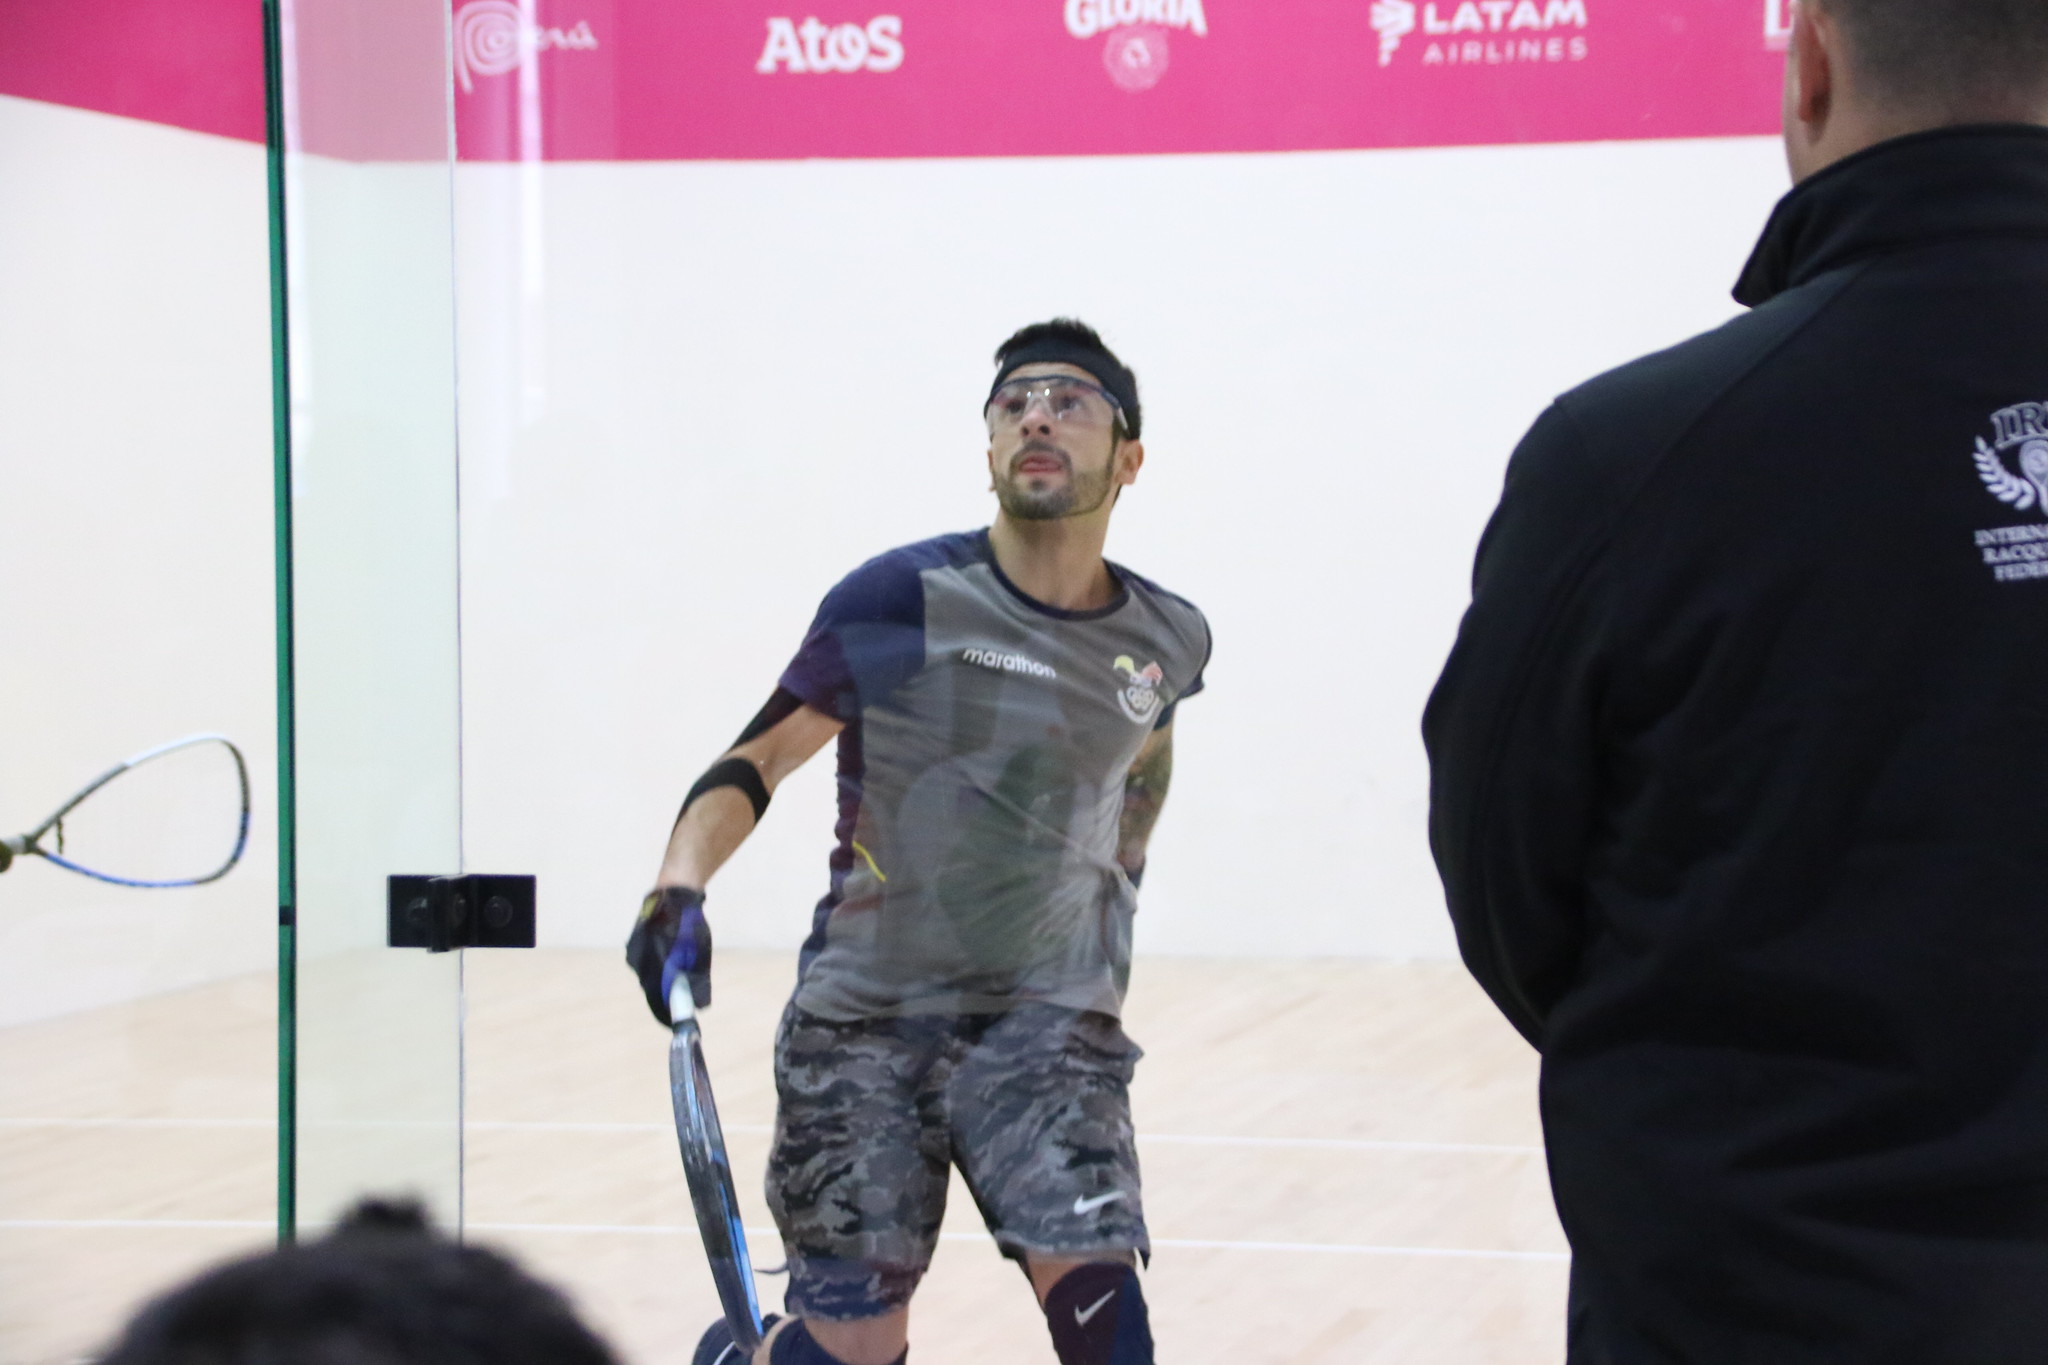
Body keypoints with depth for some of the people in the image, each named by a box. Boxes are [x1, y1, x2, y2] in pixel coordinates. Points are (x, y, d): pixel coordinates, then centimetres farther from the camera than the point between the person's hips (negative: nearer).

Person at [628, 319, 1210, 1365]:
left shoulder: (1167, 644, 4)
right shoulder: (900, 600, -9)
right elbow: (760, 757, -6)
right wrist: (678, 886, -22)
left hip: (1046, 1014, 2)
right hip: (865, 1013, -2)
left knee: (1091, 1270, -21)